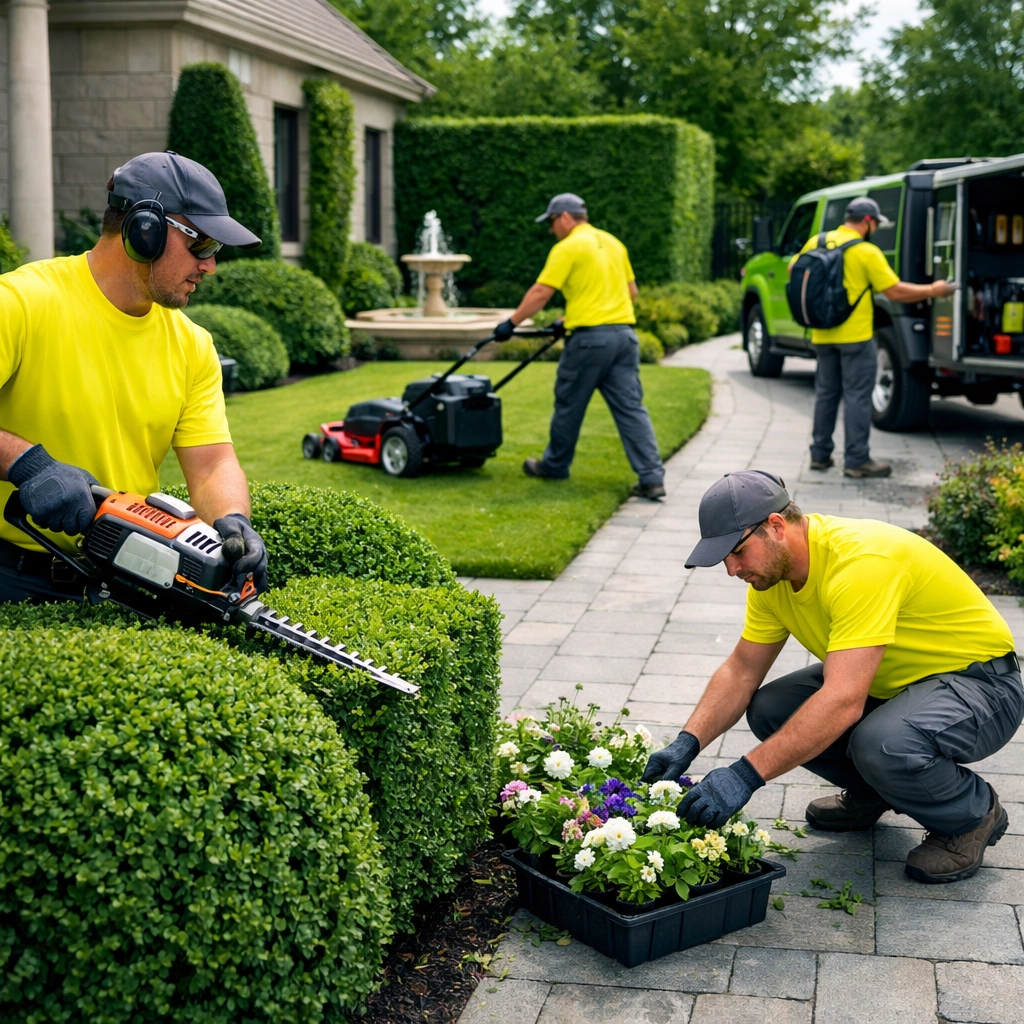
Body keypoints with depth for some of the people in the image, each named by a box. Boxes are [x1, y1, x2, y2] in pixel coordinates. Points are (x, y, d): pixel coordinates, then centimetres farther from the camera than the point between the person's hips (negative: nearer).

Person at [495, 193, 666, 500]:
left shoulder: (567, 248, -5)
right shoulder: (613, 243, 17)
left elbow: (540, 293, -9)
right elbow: (632, 290, 22)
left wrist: (512, 323, -1)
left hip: (589, 337, -6)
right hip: (624, 333, 6)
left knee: (569, 405, 11)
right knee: (631, 408, 2)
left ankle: (555, 465, 27)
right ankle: (652, 478, -5)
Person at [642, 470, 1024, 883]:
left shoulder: (862, 562, -34)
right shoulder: (772, 569, -6)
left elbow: (843, 703, -40)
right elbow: (741, 671, 1)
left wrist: (746, 774, -41)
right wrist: (688, 742, -15)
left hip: (982, 682, -8)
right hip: (892, 680, 8)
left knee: (883, 746, -36)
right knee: (770, 710, -9)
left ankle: (974, 814, -3)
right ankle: (870, 792, 16)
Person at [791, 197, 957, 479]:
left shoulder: (817, 242, 2)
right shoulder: (867, 252, -13)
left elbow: (794, 269, 14)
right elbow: (895, 291, -13)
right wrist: (932, 291, -1)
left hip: (823, 336, 6)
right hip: (855, 336, -6)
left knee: (826, 393, 16)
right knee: (857, 397, -1)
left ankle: (820, 454, 20)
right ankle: (857, 460, 1)